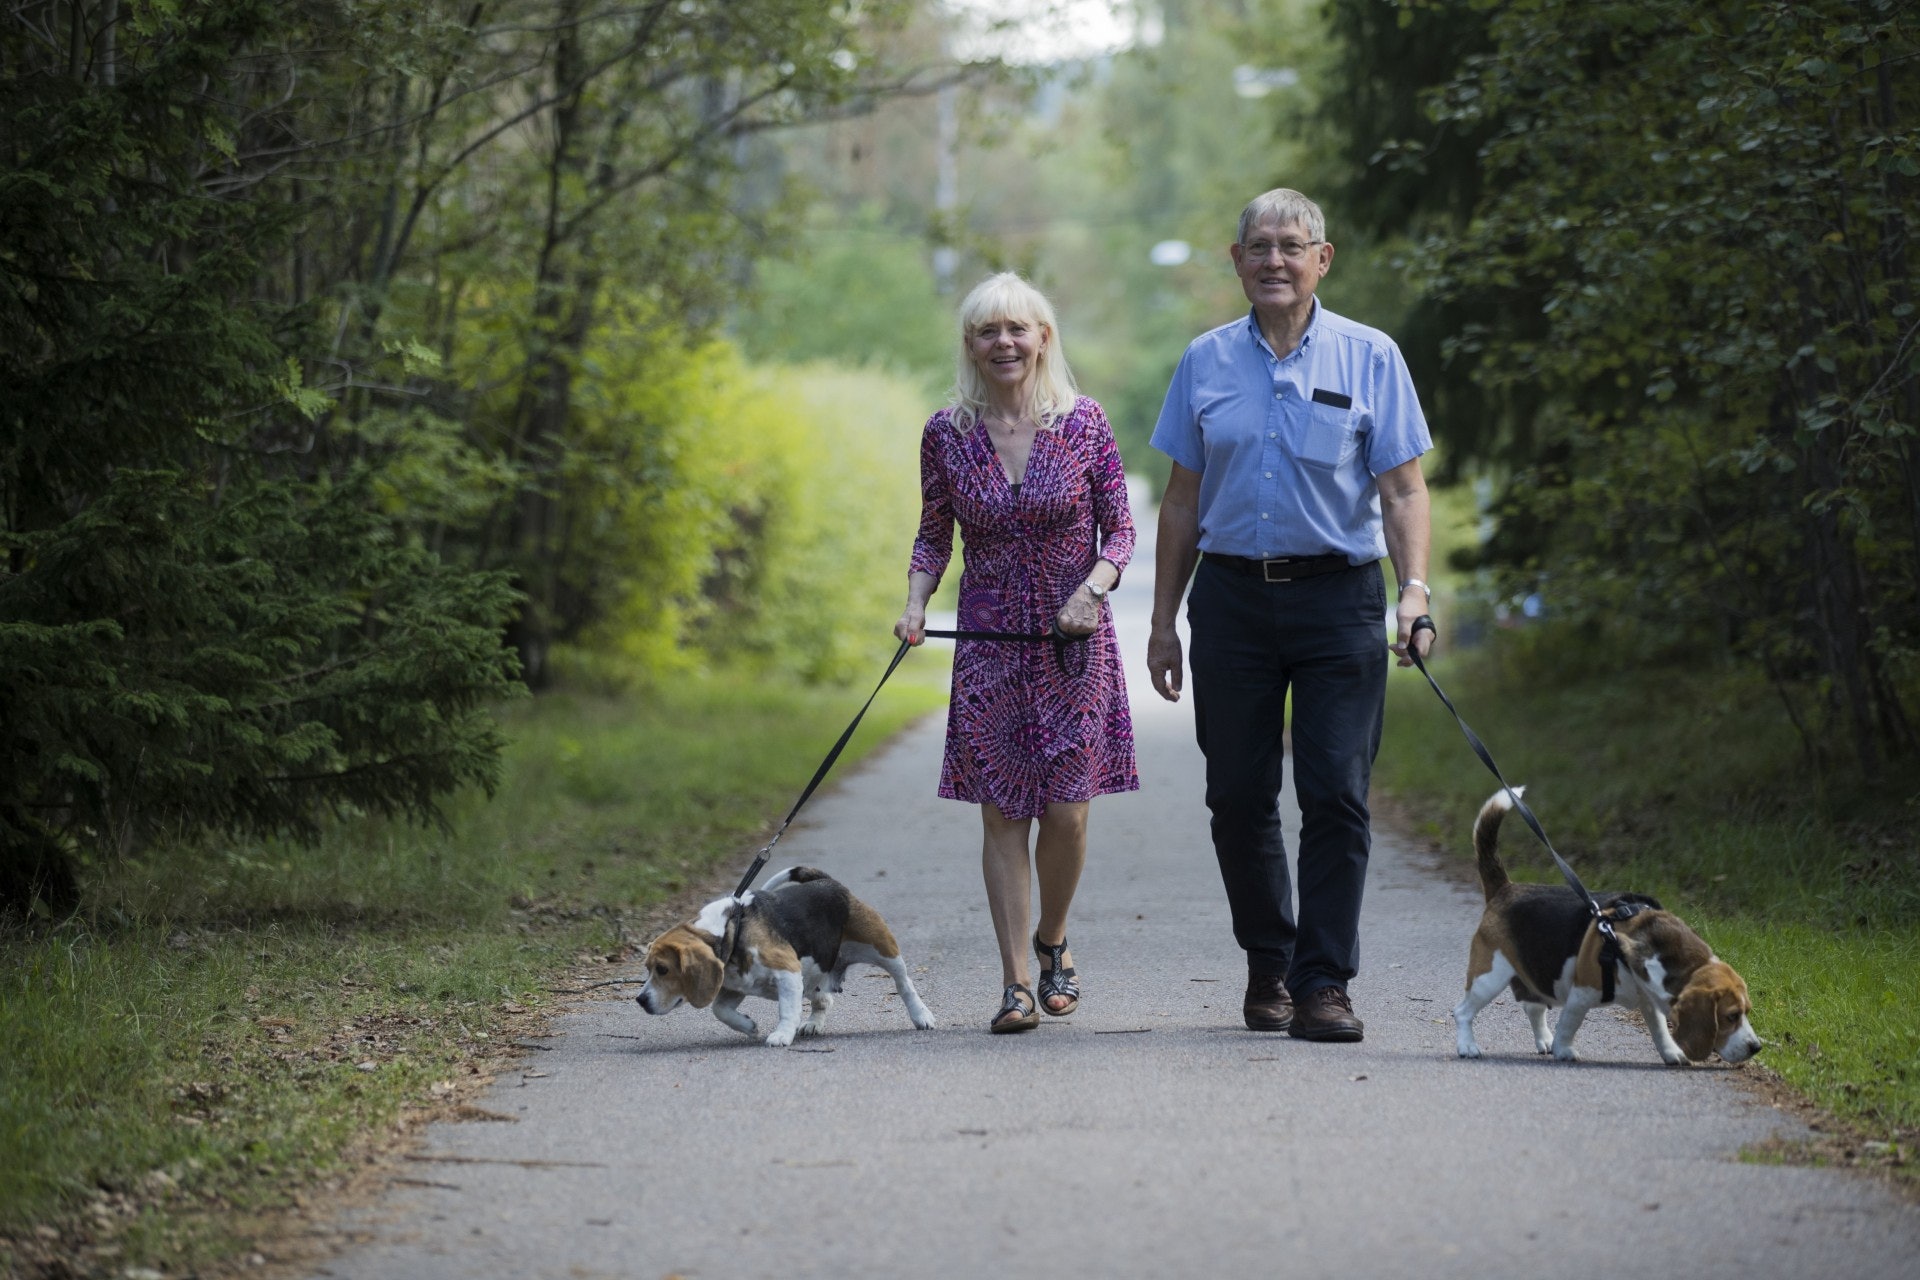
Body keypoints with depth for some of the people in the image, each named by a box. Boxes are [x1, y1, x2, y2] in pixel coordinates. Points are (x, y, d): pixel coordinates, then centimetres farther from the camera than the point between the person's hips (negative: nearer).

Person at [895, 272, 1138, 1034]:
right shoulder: (947, 434, 1)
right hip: (989, 640, 1)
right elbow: (934, 536, 9)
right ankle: (1016, 982, 2)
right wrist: (915, 605, -7)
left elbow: (1120, 529, 2)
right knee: (1002, 812, -2)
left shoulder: (1084, 425, -3)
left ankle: (1052, 941, 26)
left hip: (1075, 639, -1)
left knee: (1067, 808, -1)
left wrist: (1093, 586, -16)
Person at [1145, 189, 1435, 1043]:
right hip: (1232, 596, 2)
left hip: (1338, 596, -2)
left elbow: (1402, 490, 0)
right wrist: (1163, 620, 10)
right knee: (1239, 797, 4)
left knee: (1336, 795, -7)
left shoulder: (1368, 357, 3)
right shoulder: (1206, 362, 9)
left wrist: (1415, 590, -15)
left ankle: (1324, 983, -2)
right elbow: (1183, 500, 13)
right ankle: (1267, 965, 22)